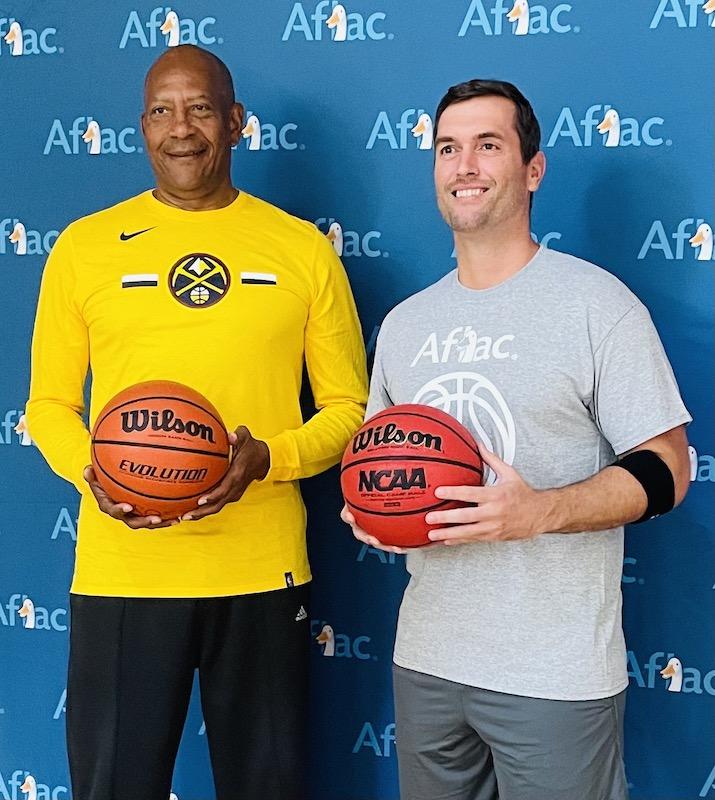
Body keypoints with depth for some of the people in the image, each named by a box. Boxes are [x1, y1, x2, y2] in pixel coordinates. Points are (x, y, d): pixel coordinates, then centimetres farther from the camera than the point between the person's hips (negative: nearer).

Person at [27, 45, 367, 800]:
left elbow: (348, 408, 6)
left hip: (262, 572, 0)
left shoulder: (304, 248, 3)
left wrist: (267, 458, -13)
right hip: (120, 573, 0)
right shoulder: (82, 246, 4)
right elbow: (48, 403, 10)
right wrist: (89, 474, -11)